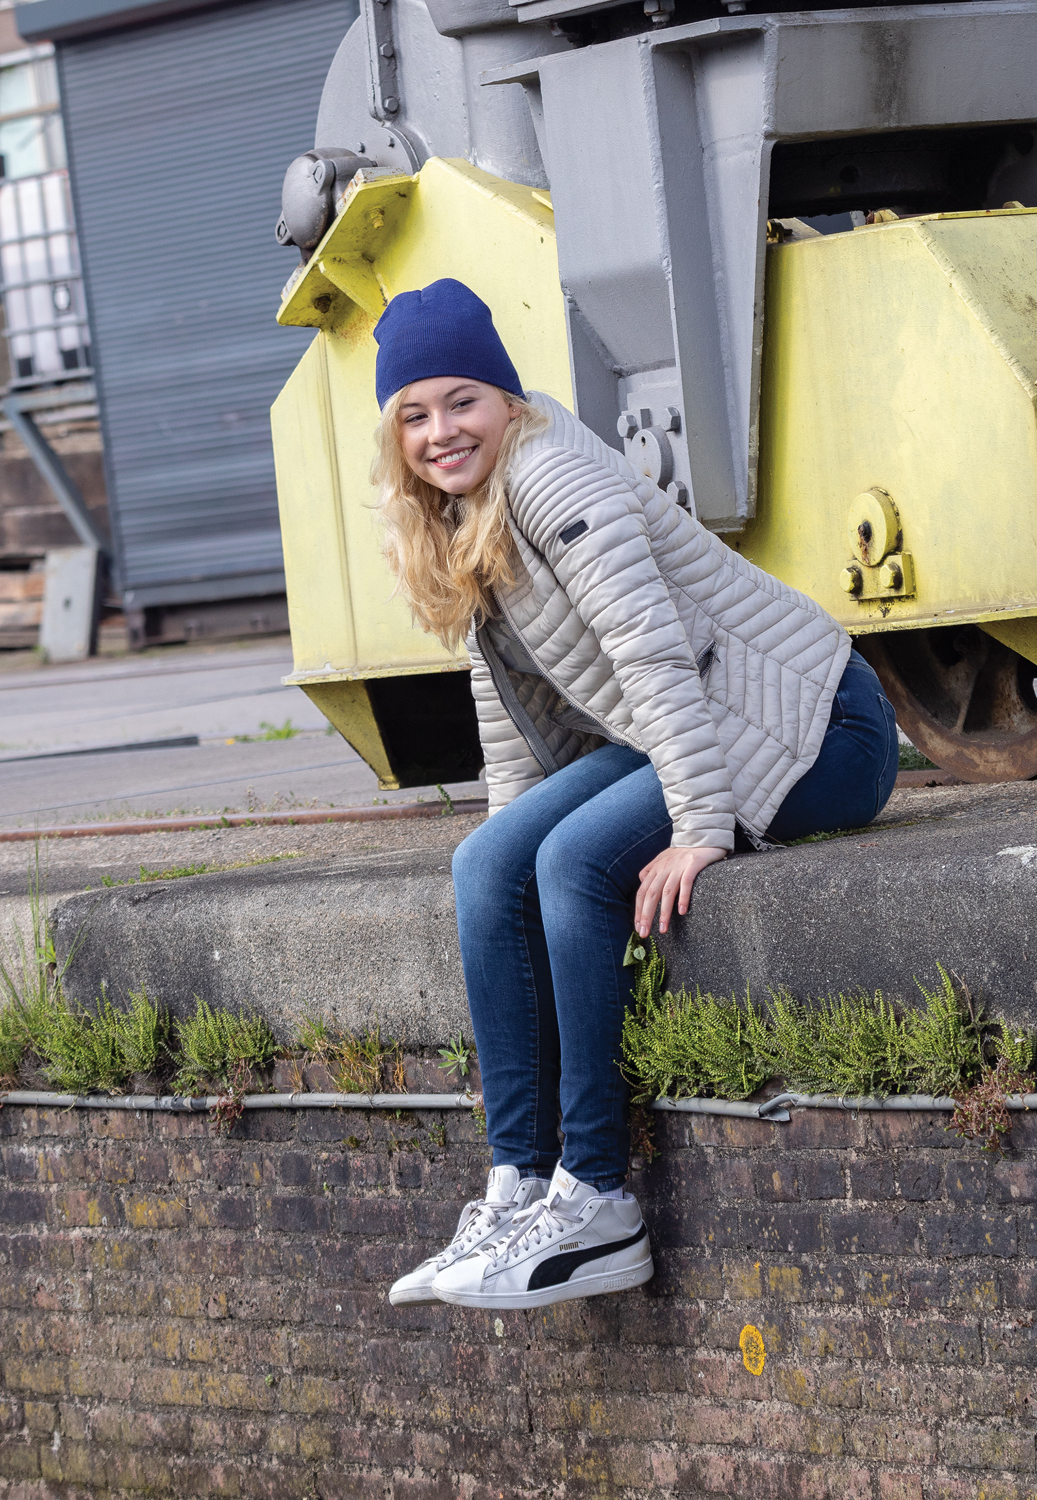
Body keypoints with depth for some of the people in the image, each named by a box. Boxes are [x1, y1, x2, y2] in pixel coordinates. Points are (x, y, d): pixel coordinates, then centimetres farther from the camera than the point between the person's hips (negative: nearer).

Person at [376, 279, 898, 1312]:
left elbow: (653, 649, -25)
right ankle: (520, 1190, -12)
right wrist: (513, 819, 11)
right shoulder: (459, 522, 11)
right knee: (488, 865, -9)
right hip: (687, 745, 9)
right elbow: (504, 685, 20)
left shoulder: (550, 474, -18)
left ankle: (594, 1206, -22)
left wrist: (701, 828, -29)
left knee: (577, 860, -27)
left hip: (812, 733, -9)